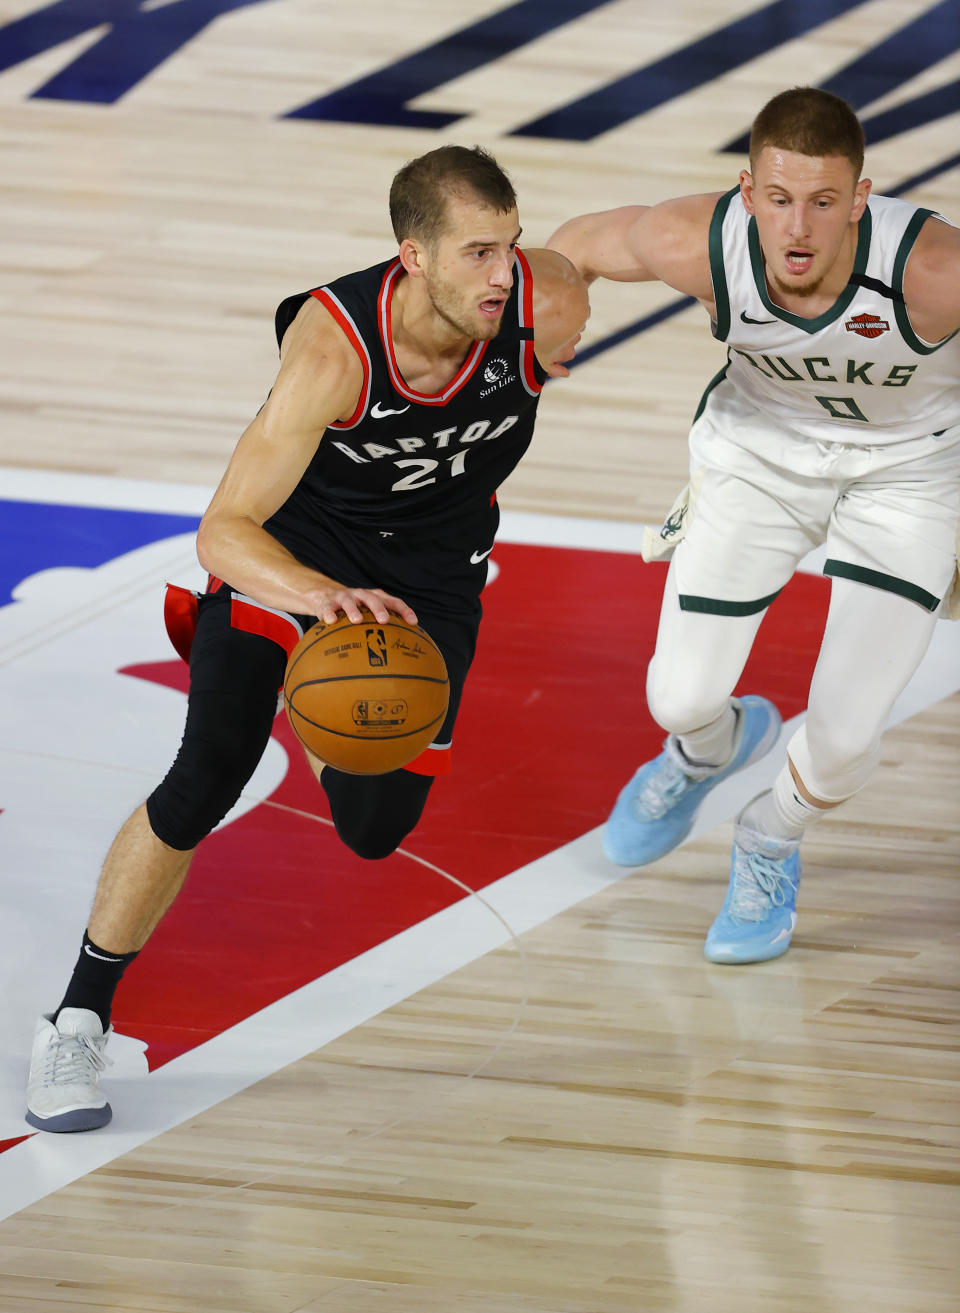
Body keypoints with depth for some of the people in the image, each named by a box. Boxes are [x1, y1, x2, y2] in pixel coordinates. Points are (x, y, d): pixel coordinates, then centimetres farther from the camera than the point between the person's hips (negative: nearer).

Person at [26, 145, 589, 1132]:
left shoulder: (547, 304, -29)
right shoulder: (333, 346, -37)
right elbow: (222, 532, -37)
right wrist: (321, 595, -57)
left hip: (431, 567, 3)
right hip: (290, 542, -3)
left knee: (374, 828, 4)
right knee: (205, 783, -18)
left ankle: (316, 686, 38)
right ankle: (77, 1023, -2)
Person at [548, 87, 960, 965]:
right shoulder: (698, 246, -32)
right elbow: (583, 243, -9)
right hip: (762, 448, 2)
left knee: (845, 737, -9)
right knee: (682, 698, 4)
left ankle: (772, 844, 27)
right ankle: (711, 750, 45)